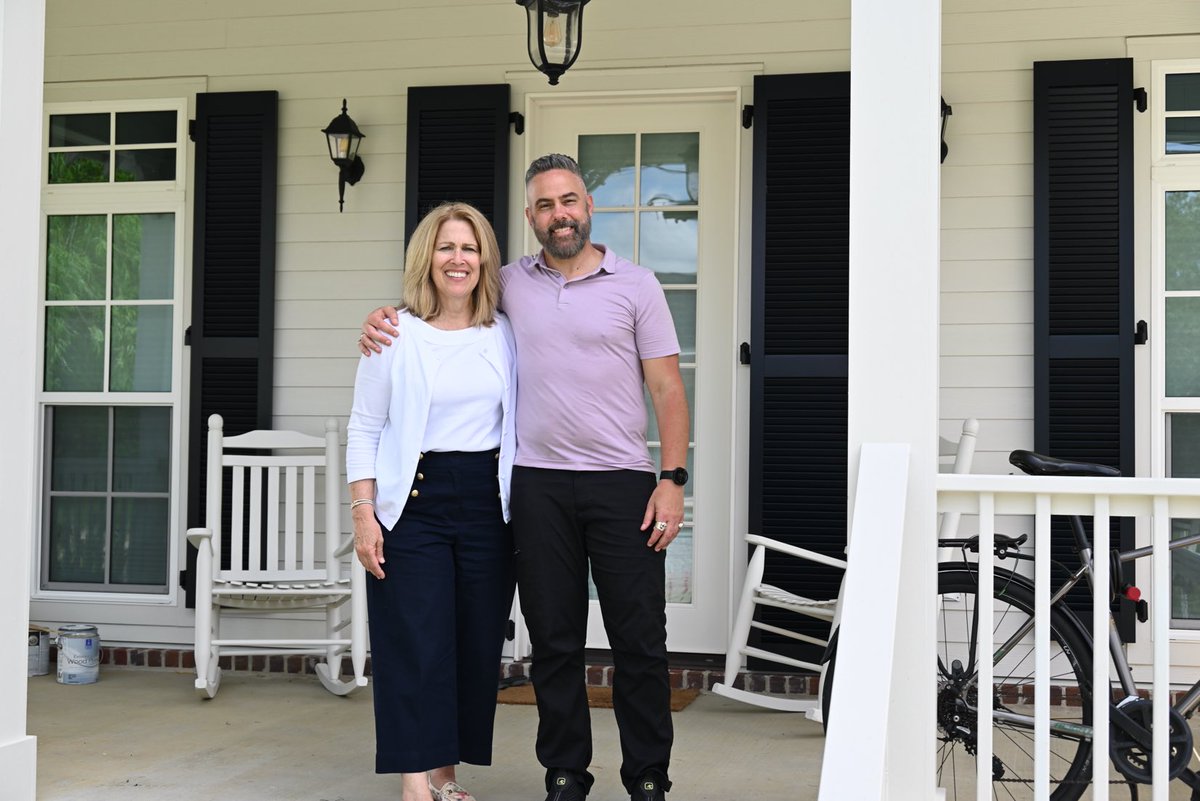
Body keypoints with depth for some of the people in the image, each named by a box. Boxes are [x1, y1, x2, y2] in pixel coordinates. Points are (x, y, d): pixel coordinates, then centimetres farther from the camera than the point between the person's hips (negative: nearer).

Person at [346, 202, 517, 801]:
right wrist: (363, 511, -8)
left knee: (478, 644, 5)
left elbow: (515, 423, 14)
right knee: (417, 645, -6)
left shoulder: (503, 335, 9)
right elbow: (364, 428, 0)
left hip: (486, 503, 4)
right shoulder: (396, 335, 0)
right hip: (414, 503, -3)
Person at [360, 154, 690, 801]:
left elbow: (668, 390, 1)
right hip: (538, 484, 2)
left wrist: (672, 479, -8)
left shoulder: (635, 285, 4)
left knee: (639, 640, 1)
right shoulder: (509, 284, 10)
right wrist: (383, 316, 5)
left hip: (622, 482, -2)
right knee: (554, 641, 8)